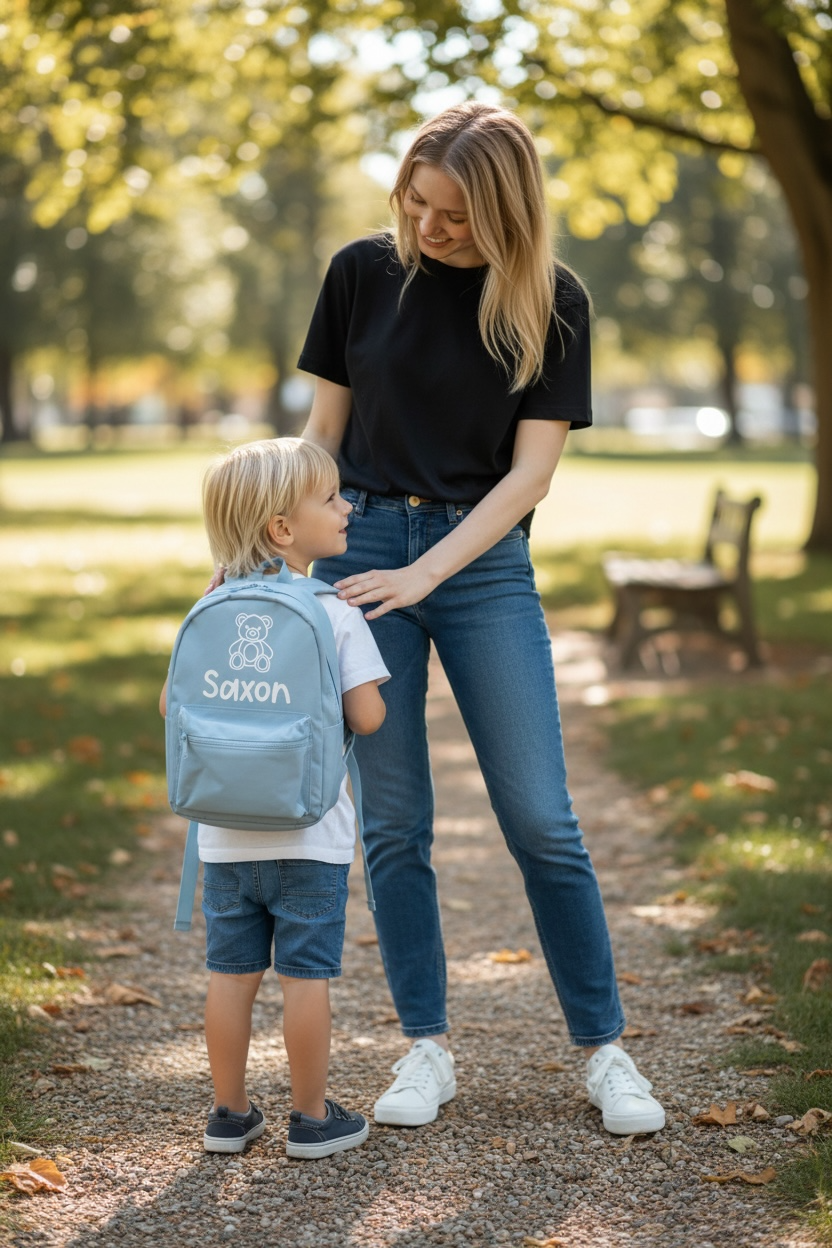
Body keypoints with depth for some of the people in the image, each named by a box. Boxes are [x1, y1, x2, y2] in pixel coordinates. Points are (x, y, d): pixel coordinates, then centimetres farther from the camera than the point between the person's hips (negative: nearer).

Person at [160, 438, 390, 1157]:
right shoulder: (337, 613, -10)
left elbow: (172, 706, 5)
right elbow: (368, 718, -12)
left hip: (227, 834, 4)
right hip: (311, 836, -4)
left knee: (232, 973, 11)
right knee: (307, 975, 4)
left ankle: (230, 1113, 21)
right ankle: (312, 1119, 13)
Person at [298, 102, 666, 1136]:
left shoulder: (552, 302, -3)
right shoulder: (363, 272, 2)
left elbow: (530, 470, -7)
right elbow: (325, 426, 9)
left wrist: (421, 575, -16)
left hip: (483, 559, -1)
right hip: (362, 541, 1)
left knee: (541, 821, -2)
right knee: (391, 820, 3)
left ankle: (603, 1050, 10)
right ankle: (426, 1049, 16)